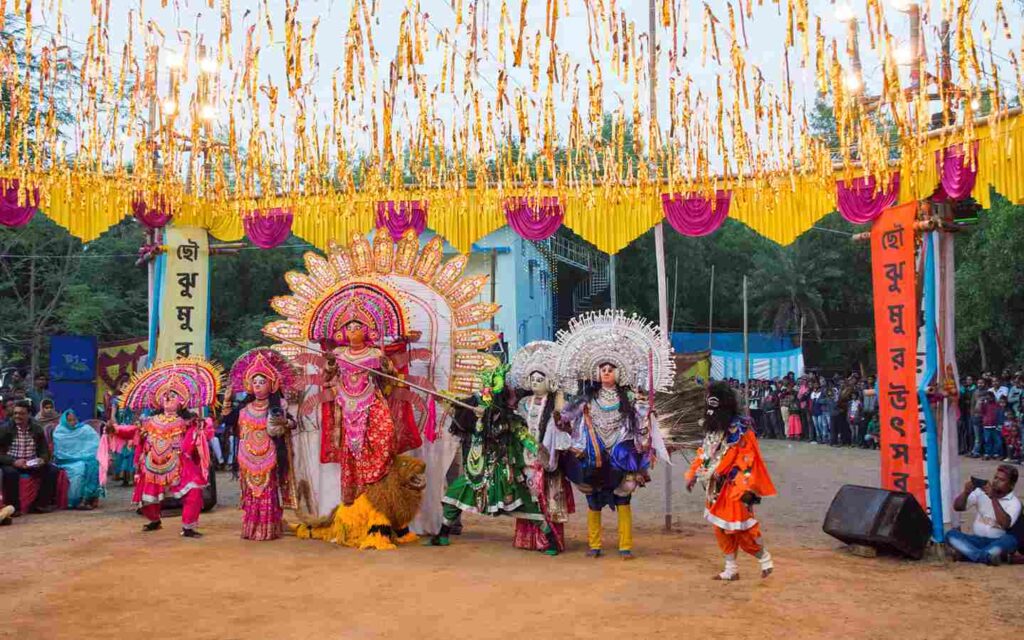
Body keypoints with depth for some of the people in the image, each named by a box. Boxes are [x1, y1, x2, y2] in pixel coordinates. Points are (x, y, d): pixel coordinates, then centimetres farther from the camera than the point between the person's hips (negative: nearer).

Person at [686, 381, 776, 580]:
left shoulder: (740, 430, -16)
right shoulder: (712, 429, 9)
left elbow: (749, 460, -19)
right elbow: (703, 454, 16)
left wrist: (746, 488, -23)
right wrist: (693, 475, 11)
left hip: (734, 488, -8)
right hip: (716, 488, 8)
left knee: (742, 528, -2)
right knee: (721, 529, 12)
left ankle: (765, 559, 19)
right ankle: (731, 569, 23)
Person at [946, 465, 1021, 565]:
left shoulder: (1014, 502, -3)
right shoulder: (981, 492, 5)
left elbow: (1005, 524, -22)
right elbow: (958, 507, 0)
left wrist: (993, 498, -27)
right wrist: (966, 492, -19)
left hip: (997, 543, -2)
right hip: (977, 540, 3)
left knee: (1010, 540, -36)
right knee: (951, 534, -24)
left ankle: (965, 553, -39)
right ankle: (989, 556, -41)